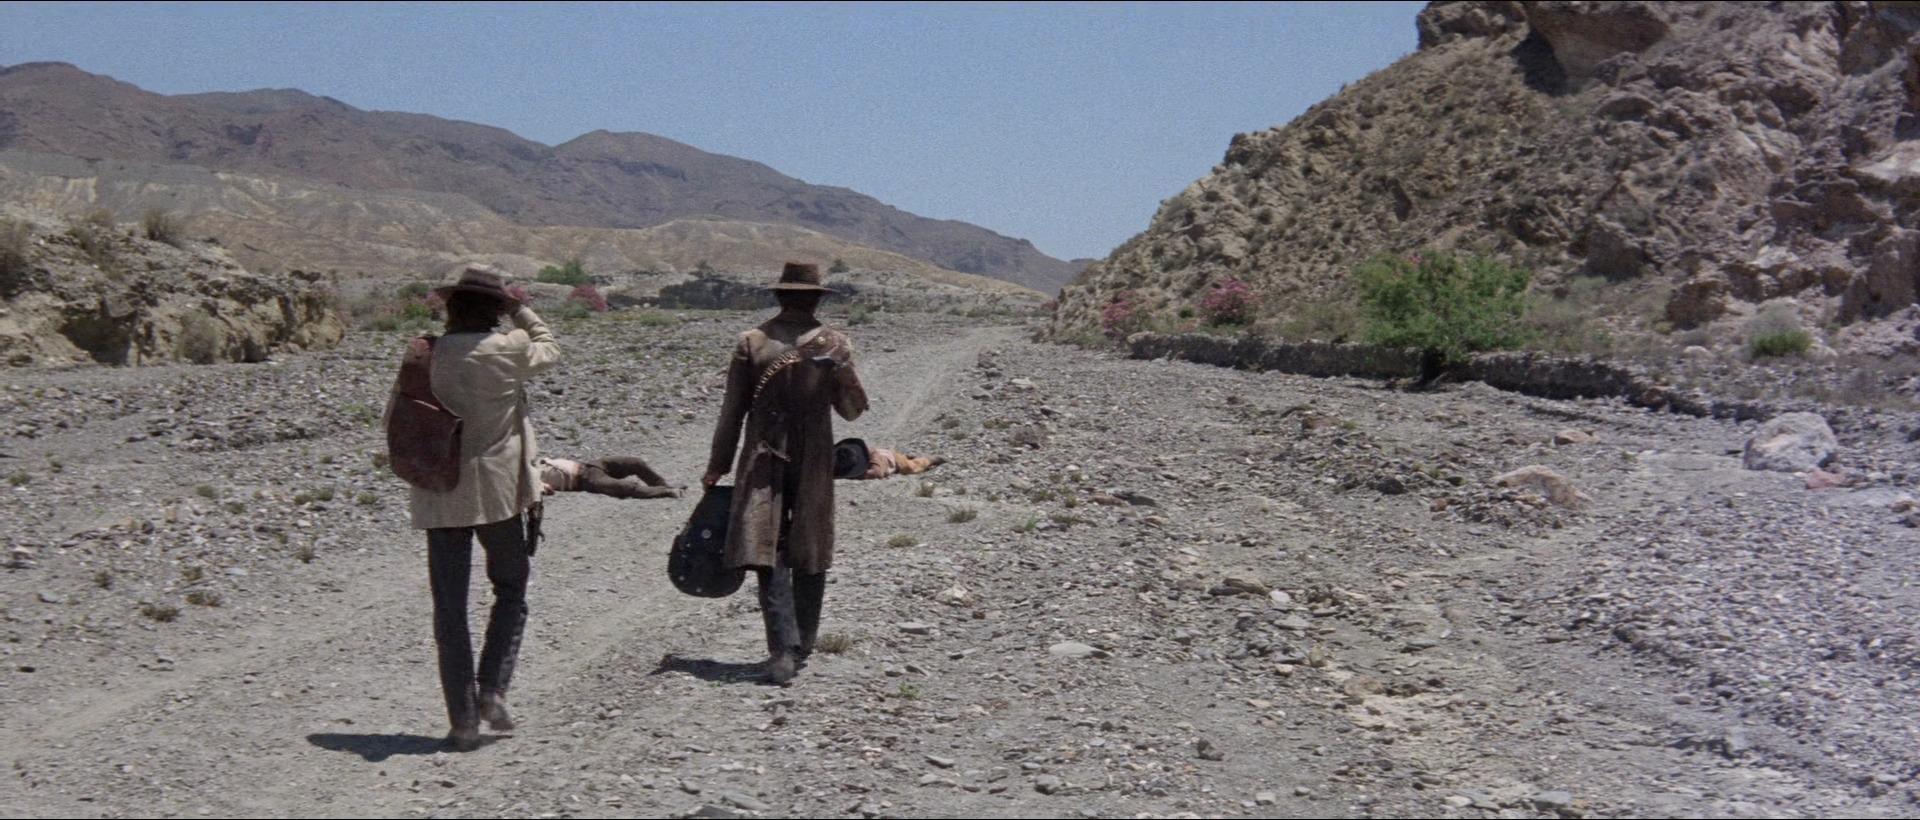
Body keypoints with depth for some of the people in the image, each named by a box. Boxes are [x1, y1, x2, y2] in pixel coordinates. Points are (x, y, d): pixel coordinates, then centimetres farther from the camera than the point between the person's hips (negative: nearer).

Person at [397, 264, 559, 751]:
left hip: (439, 496, 2)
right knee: (511, 590, 17)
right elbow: (549, 350, 13)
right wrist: (519, 310, 20)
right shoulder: (509, 350, -9)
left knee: (449, 609, 7)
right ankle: (492, 689, 3)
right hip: (497, 490, -2)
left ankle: (463, 720, 8)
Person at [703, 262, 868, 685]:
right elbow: (853, 409, 3)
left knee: (767, 554, -1)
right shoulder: (835, 344, -4)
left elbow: (732, 411, -1)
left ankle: (784, 649, -13)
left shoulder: (752, 342, -3)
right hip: (814, 465, 1)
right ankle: (802, 644, 25)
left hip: (763, 464, -1)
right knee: (809, 555, 15)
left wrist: (717, 466, 6)